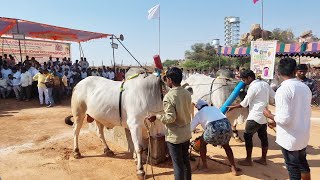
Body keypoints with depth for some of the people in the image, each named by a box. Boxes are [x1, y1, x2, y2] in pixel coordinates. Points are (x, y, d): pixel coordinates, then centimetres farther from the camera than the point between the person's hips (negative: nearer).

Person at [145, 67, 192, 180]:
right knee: (185, 161, 21)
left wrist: (156, 117, -12)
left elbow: (170, 118, -23)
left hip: (174, 136, -7)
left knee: (178, 165, 6)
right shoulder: (187, 93, 1)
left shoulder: (168, 96, -21)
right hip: (186, 134, 7)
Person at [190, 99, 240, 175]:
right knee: (226, 145, 32)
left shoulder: (199, 113, 22)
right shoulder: (214, 108, 34)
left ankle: (204, 166, 32)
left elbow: (190, 128, 23)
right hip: (226, 125, 4)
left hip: (214, 128, -4)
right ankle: (234, 168, 28)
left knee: (202, 143, 26)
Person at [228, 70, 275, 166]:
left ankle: (248, 160, 6)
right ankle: (263, 159, 23)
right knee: (263, 137, 13)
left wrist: (233, 107, 0)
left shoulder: (253, 87, -16)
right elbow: (273, 97, 11)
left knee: (247, 136, 0)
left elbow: (244, 104, -12)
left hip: (255, 116, -9)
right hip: (264, 115, 9)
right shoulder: (265, 84, 7)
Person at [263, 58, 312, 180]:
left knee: (293, 169, 9)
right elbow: (304, 113, 11)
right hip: (303, 135, 7)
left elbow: (284, 118, -26)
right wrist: (277, 121, 13)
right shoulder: (305, 87, 2)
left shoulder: (283, 89, -22)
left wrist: (270, 116, -6)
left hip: (290, 138, -7)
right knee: (302, 163, 27)